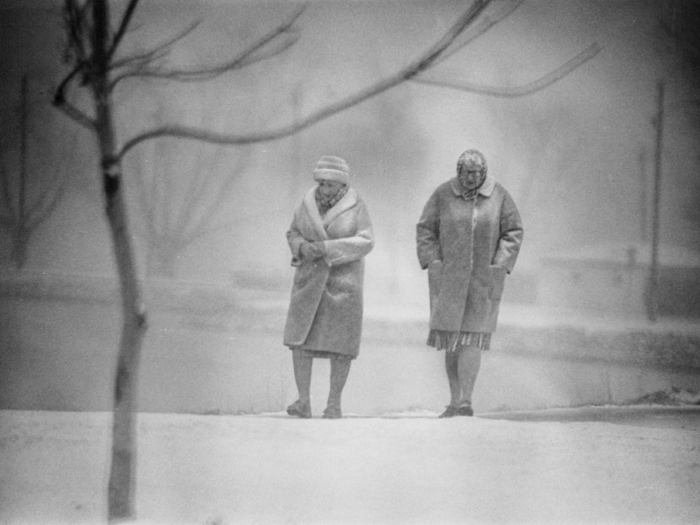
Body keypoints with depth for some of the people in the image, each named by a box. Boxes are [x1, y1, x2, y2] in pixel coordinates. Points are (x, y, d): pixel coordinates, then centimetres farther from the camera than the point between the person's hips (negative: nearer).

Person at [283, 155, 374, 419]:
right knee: (300, 337, -7)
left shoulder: (356, 206, -8)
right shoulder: (309, 203, 1)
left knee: (340, 341, -2)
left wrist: (327, 248, -24)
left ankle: (334, 403, 9)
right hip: (311, 278, 3)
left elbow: (365, 242, -15)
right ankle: (303, 402, -5)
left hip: (344, 279, -3)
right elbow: (294, 235, 9)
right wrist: (303, 248, -13)